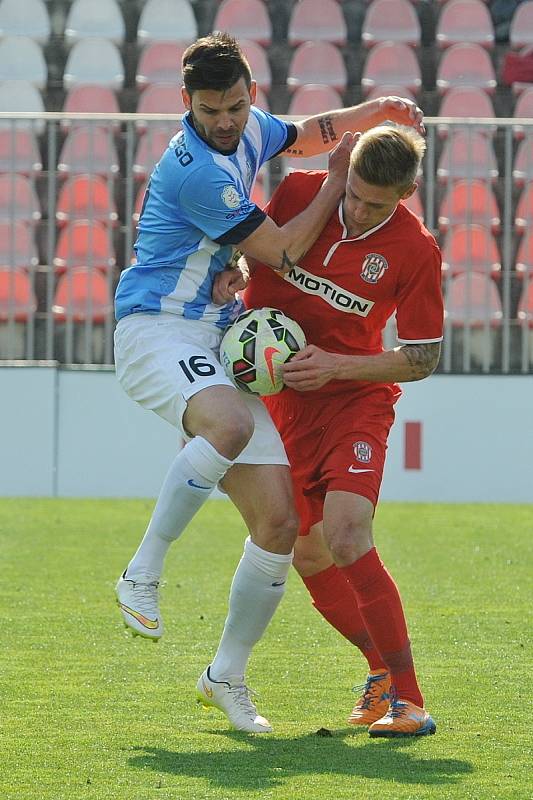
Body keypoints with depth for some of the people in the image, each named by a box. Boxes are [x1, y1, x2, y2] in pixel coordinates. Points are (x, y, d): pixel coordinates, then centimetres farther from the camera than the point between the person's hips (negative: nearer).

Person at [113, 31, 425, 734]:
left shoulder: (250, 129, 8)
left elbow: (307, 134, 32)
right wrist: (339, 177, -3)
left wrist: (377, 109, 16)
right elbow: (279, 252, -11)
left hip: (218, 345, 8)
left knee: (279, 521, -2)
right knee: (230, 425, -42)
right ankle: (143, 574, -28)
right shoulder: (192, 169, -19)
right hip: (155, 329, -8)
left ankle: (226, 676, 13)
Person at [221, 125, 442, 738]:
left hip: (355, 403, -4)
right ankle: (383, 666, 30)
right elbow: (256, 247, 13)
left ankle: (407, 700, -20)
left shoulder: (416, 250, -14)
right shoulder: (300, 193, -6)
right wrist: (236, 276, -10)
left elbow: (421, 359, -8)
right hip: (281, 403, 4)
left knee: (347, 539, -24)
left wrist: (335, 366, -20)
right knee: (307, 556, 7)